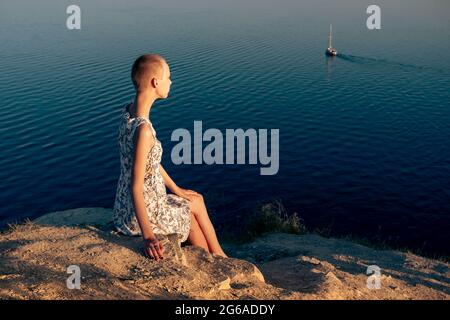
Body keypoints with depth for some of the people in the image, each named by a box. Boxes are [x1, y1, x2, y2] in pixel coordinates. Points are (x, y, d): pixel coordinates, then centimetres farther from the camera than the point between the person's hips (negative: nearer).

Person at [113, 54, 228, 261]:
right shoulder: (143, 129, -30)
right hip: (141, 214, -8)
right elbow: (136, 187, -29)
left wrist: (176, 189, 20)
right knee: (196, 205, 17)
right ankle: (217, 258, 40)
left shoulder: (129, 112, 0)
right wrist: (147, 235, -27)